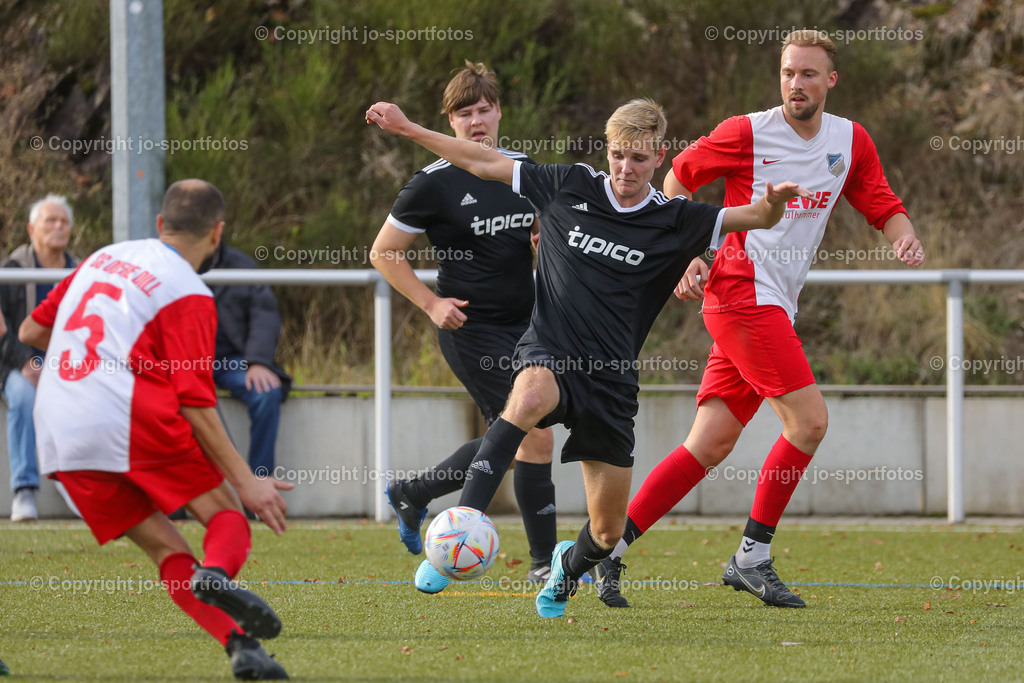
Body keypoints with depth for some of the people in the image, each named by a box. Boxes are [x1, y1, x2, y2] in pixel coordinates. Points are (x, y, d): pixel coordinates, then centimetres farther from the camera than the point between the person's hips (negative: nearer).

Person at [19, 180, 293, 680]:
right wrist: (245, 481, -3)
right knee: (226, 512, 5)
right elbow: (195, 404, -7)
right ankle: (217, 572, -30)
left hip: (58, 440, 6)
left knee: (165, 549, 7)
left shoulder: (103, 259, 20)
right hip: (130, 415, -6)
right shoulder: (189, 296, 1)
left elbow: (31, 331, 26)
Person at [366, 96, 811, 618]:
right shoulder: (571, 187, 1)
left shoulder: (674, 221, 0)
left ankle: (568, 566, 44)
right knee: (528, 398, -41)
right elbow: (483, 162, 7)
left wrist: (774, 201, -26)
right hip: (548, 357, -2)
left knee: (608, 531, 6)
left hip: (611, 380, 2)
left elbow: (758, 218, -2)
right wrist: (407, 129, 7)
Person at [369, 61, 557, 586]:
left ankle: (410, 494, 34)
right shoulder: (435, 183, -10)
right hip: (471, 329, -7)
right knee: (536, 434, -12)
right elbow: (382, 253, -3)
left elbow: (544, 234, 23)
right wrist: (431, 303, -11)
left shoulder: (523, 169, 6)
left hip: (522, 326, 7)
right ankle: (544, 560, -2)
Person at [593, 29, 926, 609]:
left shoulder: (851, 142, 9)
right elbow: (680, 176, 5)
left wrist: (905, 238, -8)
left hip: (776, 308, 6)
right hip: (742, 294, -6)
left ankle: (608, 546, 7)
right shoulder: (747, 133, -6)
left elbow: (884, 207, 15)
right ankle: (753, 558, -4)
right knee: (810, 420, -14)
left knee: (711, 444, 3)